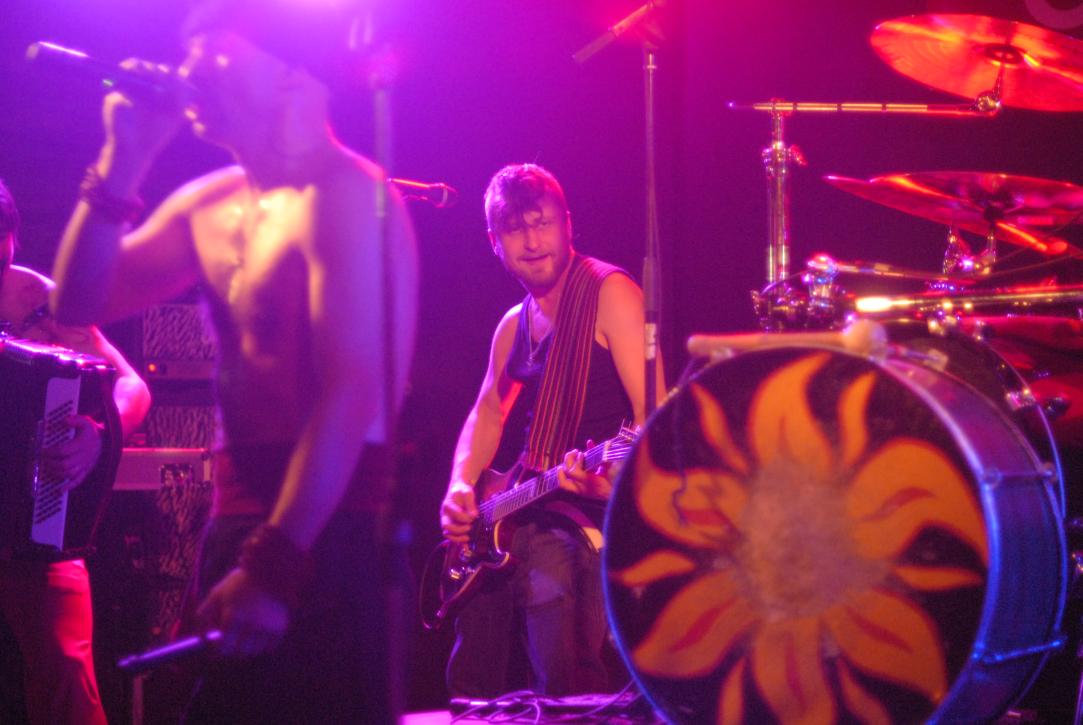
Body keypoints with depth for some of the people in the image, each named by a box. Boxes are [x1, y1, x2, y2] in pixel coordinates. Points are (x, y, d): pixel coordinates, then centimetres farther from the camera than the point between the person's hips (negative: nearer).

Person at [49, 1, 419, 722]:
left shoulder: (341, 196, -14)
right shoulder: (209, 205, 13)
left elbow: (353, 391, -22)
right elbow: (80, 301, 13)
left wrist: (274, 564, -28)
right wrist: (123, 164, 1)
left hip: (328, 532, -9)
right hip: (237, 522, 9)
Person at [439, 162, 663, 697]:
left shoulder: (609, 293, -9)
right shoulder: (514, 325, 15)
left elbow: (653, 413, -17)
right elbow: (487, 414, 23)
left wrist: (610, 482, -33)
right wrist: (461, 486, 4)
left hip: (585, 514, -8)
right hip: (509, 517, 8)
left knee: (567, 691, -20)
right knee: (471, 681, 11)